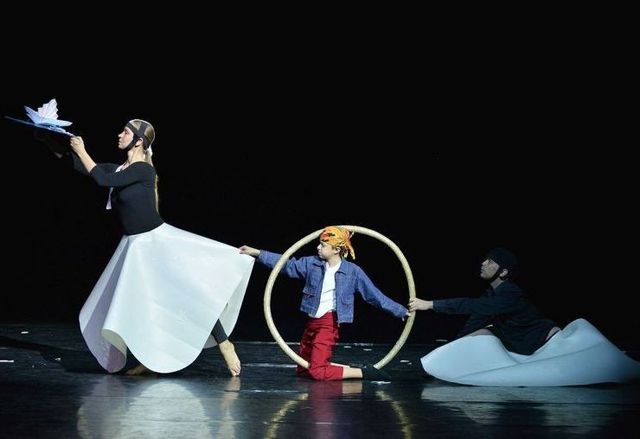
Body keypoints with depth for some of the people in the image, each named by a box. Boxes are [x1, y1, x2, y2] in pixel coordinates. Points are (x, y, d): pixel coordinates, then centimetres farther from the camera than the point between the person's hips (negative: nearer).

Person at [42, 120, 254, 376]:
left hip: (157, 242, -9)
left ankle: (224, 344, -2)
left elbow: (103, 180, -26)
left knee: (190, 292, -8)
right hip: (135, 246, 9)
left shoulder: (143, 170, -17)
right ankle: (151, 360, 19)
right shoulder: (121, 169, 8)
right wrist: (54, 147, 4)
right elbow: (81, 167, 12)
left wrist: (82, 151, -17)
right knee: (134, 305, 9)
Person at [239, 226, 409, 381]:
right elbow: (287, 264, 9)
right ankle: (350, 369, 18)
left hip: (329, 323, -7)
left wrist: (400, 311, 0)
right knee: (303, 370, 11)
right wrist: (257, 253, 4)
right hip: (312, 322, 7)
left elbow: (374, 295, -1)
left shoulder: (353, 271, -7)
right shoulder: (312, 263, 4)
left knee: (318, 372, -19)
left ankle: (364, 373, -8)